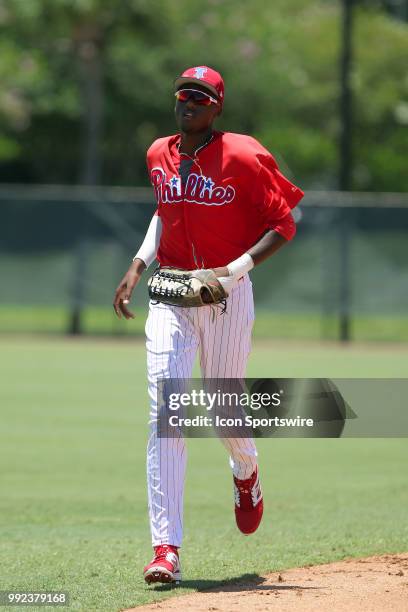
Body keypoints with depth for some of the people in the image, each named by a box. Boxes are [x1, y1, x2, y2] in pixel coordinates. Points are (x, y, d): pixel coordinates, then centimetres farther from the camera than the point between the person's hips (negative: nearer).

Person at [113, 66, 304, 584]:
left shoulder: (242, 157, -10)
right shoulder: (159, 156, 7)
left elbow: (283, 225, -7)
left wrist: (239, 267, -21)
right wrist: (138, 265, 13)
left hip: (227, 295, -3)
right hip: (170, 296, 3)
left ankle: (246, 475, 47)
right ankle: (166, 549, -16)